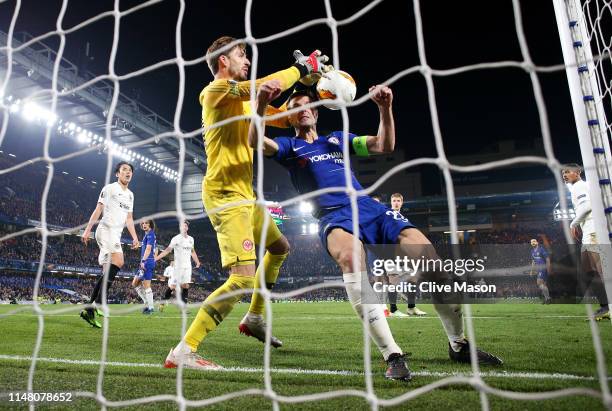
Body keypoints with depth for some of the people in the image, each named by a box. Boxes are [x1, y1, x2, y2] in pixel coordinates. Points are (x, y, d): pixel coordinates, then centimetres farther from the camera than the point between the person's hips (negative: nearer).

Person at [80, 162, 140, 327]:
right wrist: (87, 230, -6)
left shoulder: (130, 195, 23)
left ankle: (89, 309, 9)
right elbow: (98, 210, 0)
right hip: (106, 230, -8)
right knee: (118, 261, -27)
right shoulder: (109, 188, 3)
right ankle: (97, 304, -29)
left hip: (116, 235, 8)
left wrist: (134, 237, 12)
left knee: (107, 273, 5)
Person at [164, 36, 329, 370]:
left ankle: (254, 318, 32)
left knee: (280, 247, 24)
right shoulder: (216, 89, -8)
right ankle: (183, 350, -9)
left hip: (244, 195, 11)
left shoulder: (240, 99, 20)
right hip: (227, 197, -11)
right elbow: (265, 87, -24)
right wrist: (302, 68, -8)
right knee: (243, 278, -18)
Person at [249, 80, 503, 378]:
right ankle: (392, 355, -34)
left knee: (427, 255, -15)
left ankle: (458, 344, 6)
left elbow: (384, 146, 16)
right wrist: (261, 104, -22)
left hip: (370, 208, 4)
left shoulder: (338, 138, 26)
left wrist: (385, 108, 0)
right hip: (334, 217, -3)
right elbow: (256, 142, -5)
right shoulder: (289, 146, 16)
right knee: (350, 255, -40)